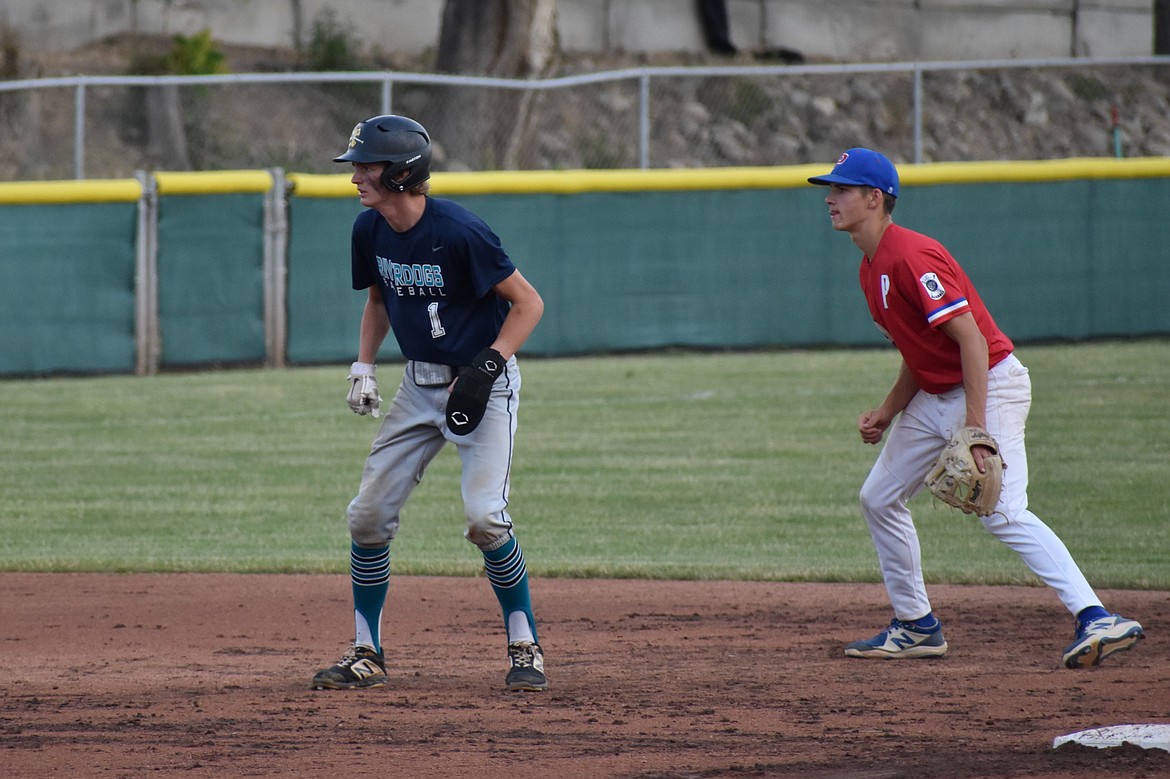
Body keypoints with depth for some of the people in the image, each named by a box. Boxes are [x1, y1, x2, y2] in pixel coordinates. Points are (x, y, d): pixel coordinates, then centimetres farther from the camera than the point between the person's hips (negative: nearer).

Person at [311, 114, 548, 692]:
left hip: (483, 384, -7)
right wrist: (363, 367, 6)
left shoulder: (458, 232, -24)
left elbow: (528, 303, -17)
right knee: (368, 514, 1)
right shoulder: (369, 231, -2)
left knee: (484, 516, -20)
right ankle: (367, 655, 13)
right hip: (420, 385, 7)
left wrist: (487, 367, -25)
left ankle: (525, 648, -3)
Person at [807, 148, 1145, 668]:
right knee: (879, 499, 14)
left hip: (991, 386, -11)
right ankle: (916, 626, 24)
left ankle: (1097, 620, -29)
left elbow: (971, 338, -25)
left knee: (1003, 514, -22)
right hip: (936, 395, 11)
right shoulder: (871, 267, 11)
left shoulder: (910, 256, -20)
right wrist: (887, 413, 7)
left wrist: (975, 427, -30)